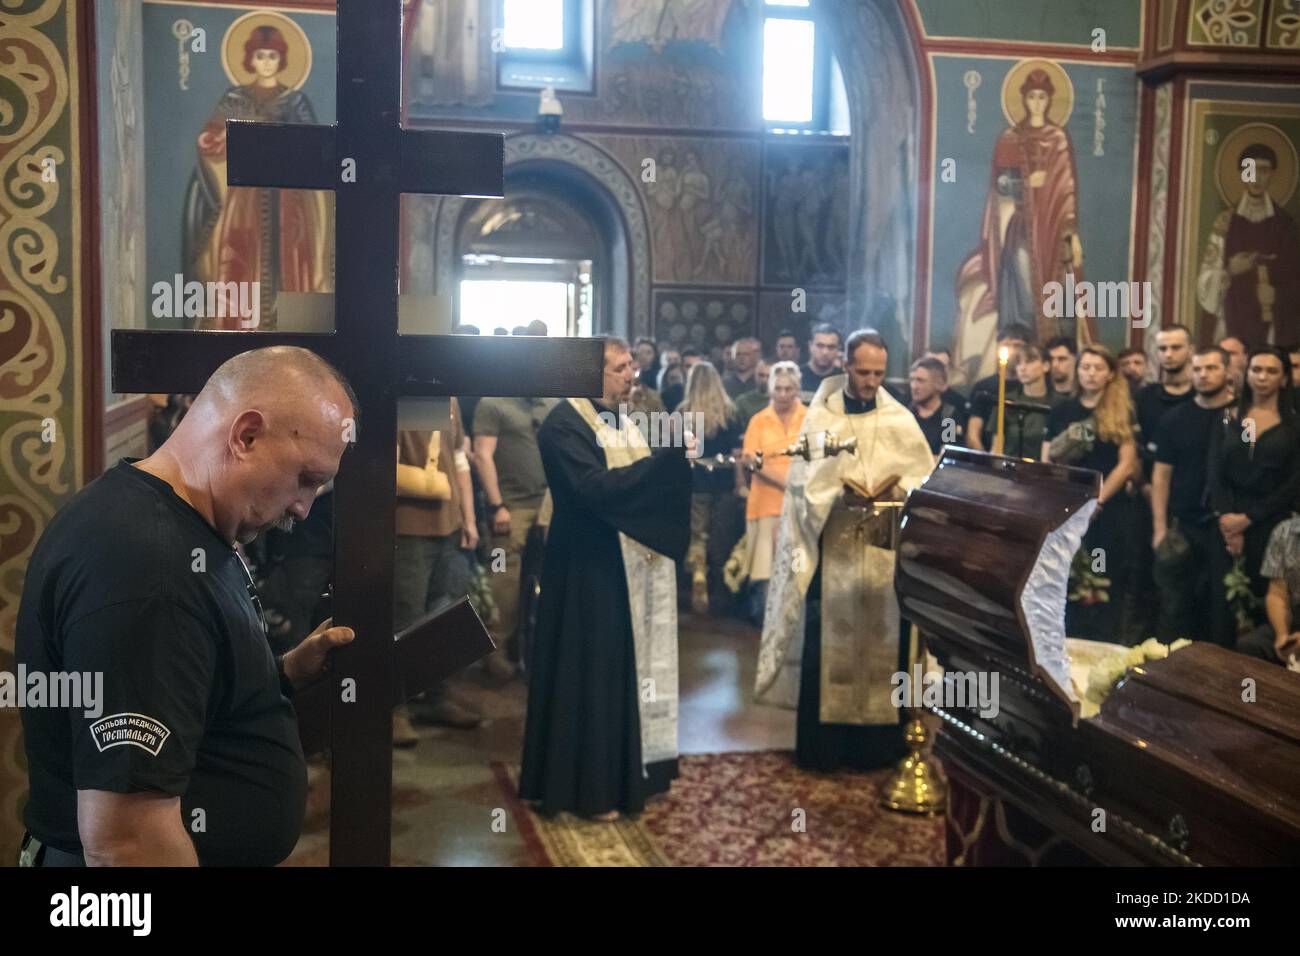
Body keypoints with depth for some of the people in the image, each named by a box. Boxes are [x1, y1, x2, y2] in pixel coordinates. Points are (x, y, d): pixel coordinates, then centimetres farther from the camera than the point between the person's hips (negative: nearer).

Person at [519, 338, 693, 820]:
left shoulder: (620, 421, 14)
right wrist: (665, 459, -26)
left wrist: (677, 460, -1)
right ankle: (588, 786, 9)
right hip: (591, 568, -9)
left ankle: (624, 773, 24)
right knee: (593, 672, -2)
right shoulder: (564, 423, -13)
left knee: (628, 666, 13)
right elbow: (594, 487, -26)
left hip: (631, 565, 9)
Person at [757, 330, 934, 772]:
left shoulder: (901, 420, 6)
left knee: (882, 640, 3)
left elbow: (927, 477, 4)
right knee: (826, 640, -1)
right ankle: (821, 743, 8)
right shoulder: (819, 417, 3)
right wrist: (838, 488, -18)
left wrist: (899, 487, -15)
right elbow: (802, 480, -2)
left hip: (884, 549, 1)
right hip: (831, 545, -1)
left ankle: (877, 741, 12)